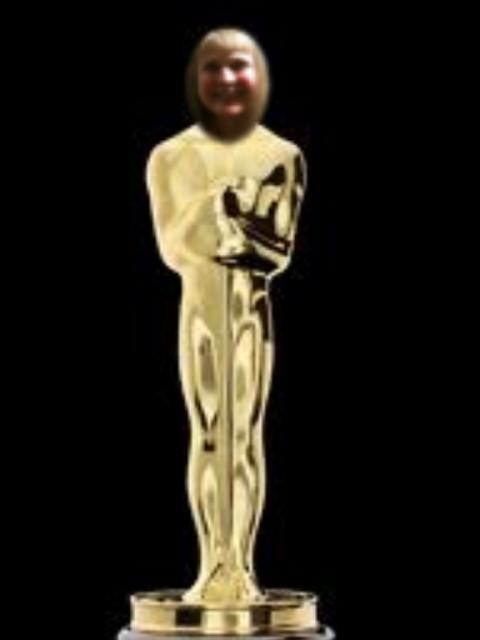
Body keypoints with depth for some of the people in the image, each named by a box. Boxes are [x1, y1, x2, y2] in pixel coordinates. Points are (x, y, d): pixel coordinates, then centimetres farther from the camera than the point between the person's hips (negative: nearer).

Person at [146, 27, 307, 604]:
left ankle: (243, 567, 4)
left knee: (248, 436, 2)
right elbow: (173, 249, -4)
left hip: (253, 312, 0)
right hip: (200, 309, 0)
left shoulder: (284, 157, 0)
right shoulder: (170, 156, 2)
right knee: (207, 436, 1)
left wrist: (221, 224, -16)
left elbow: (281, 250, -4)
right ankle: (212, 568, 5)